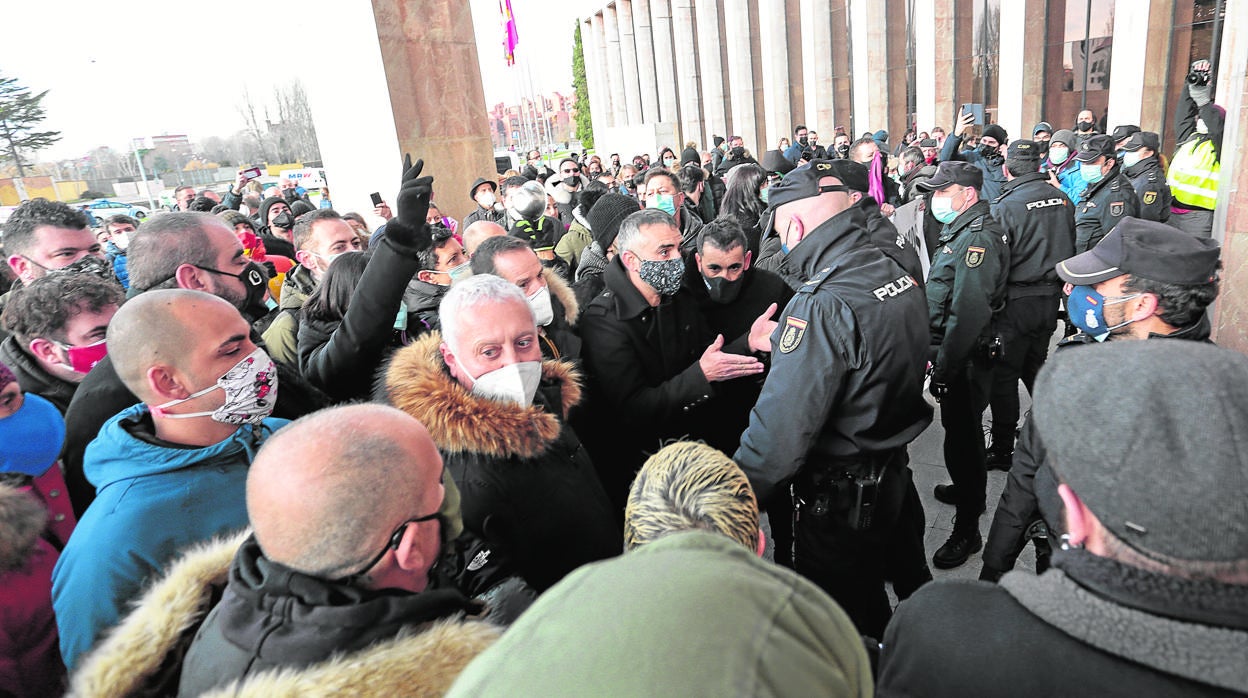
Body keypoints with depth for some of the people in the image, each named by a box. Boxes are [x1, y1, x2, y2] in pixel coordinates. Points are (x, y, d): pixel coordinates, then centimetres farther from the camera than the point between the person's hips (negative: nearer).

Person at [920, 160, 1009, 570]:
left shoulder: (977, 238, -21)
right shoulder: (960, 230, 13)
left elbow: (967, 315, -28)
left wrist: (943, 370, -24)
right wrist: (937, 354, 19)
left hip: (966, 360, -10)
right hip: (958, 355, 10)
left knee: (962, 439, -1)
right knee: (963, 431, 24)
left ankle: (967, 529, 10)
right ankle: (967, 490, 44)